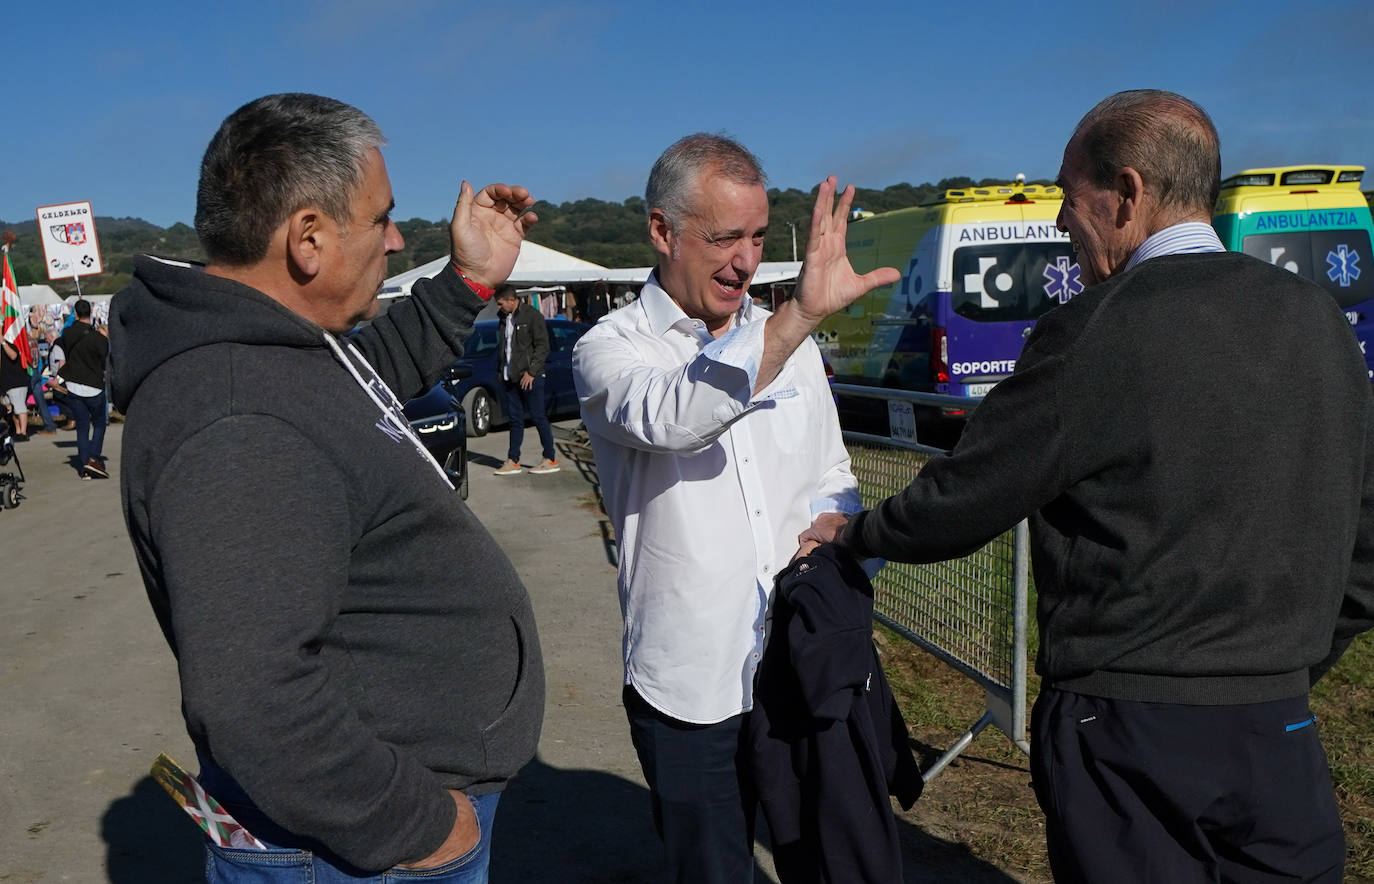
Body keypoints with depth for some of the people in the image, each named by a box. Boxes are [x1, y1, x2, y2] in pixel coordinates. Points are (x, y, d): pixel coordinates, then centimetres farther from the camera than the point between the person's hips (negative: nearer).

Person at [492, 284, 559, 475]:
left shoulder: (532, 316, -8)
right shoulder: (504, 318, 14)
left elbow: (542, 346, -11)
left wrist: (531, 371, -16)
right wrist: (499, 370, 13)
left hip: (530, 377, -7)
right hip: (509, 378, 7)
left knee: (538, 417, -3)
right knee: (515, 419, 8)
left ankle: (551, 459, 5)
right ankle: (513, 461, 11)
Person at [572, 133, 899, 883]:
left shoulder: (788, 342, 9)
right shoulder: (610, 350, -7)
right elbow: (670, 420, -31)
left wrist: (833, 526, -6)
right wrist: (802, 315, -39)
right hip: (692, 687, -3)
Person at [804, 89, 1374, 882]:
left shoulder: (1101, 331, -16)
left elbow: (961, 504, -10)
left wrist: (854, 534, 8)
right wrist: (1283, 675, 18)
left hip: (1129, 731, -5)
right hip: (1282, 735, 6)